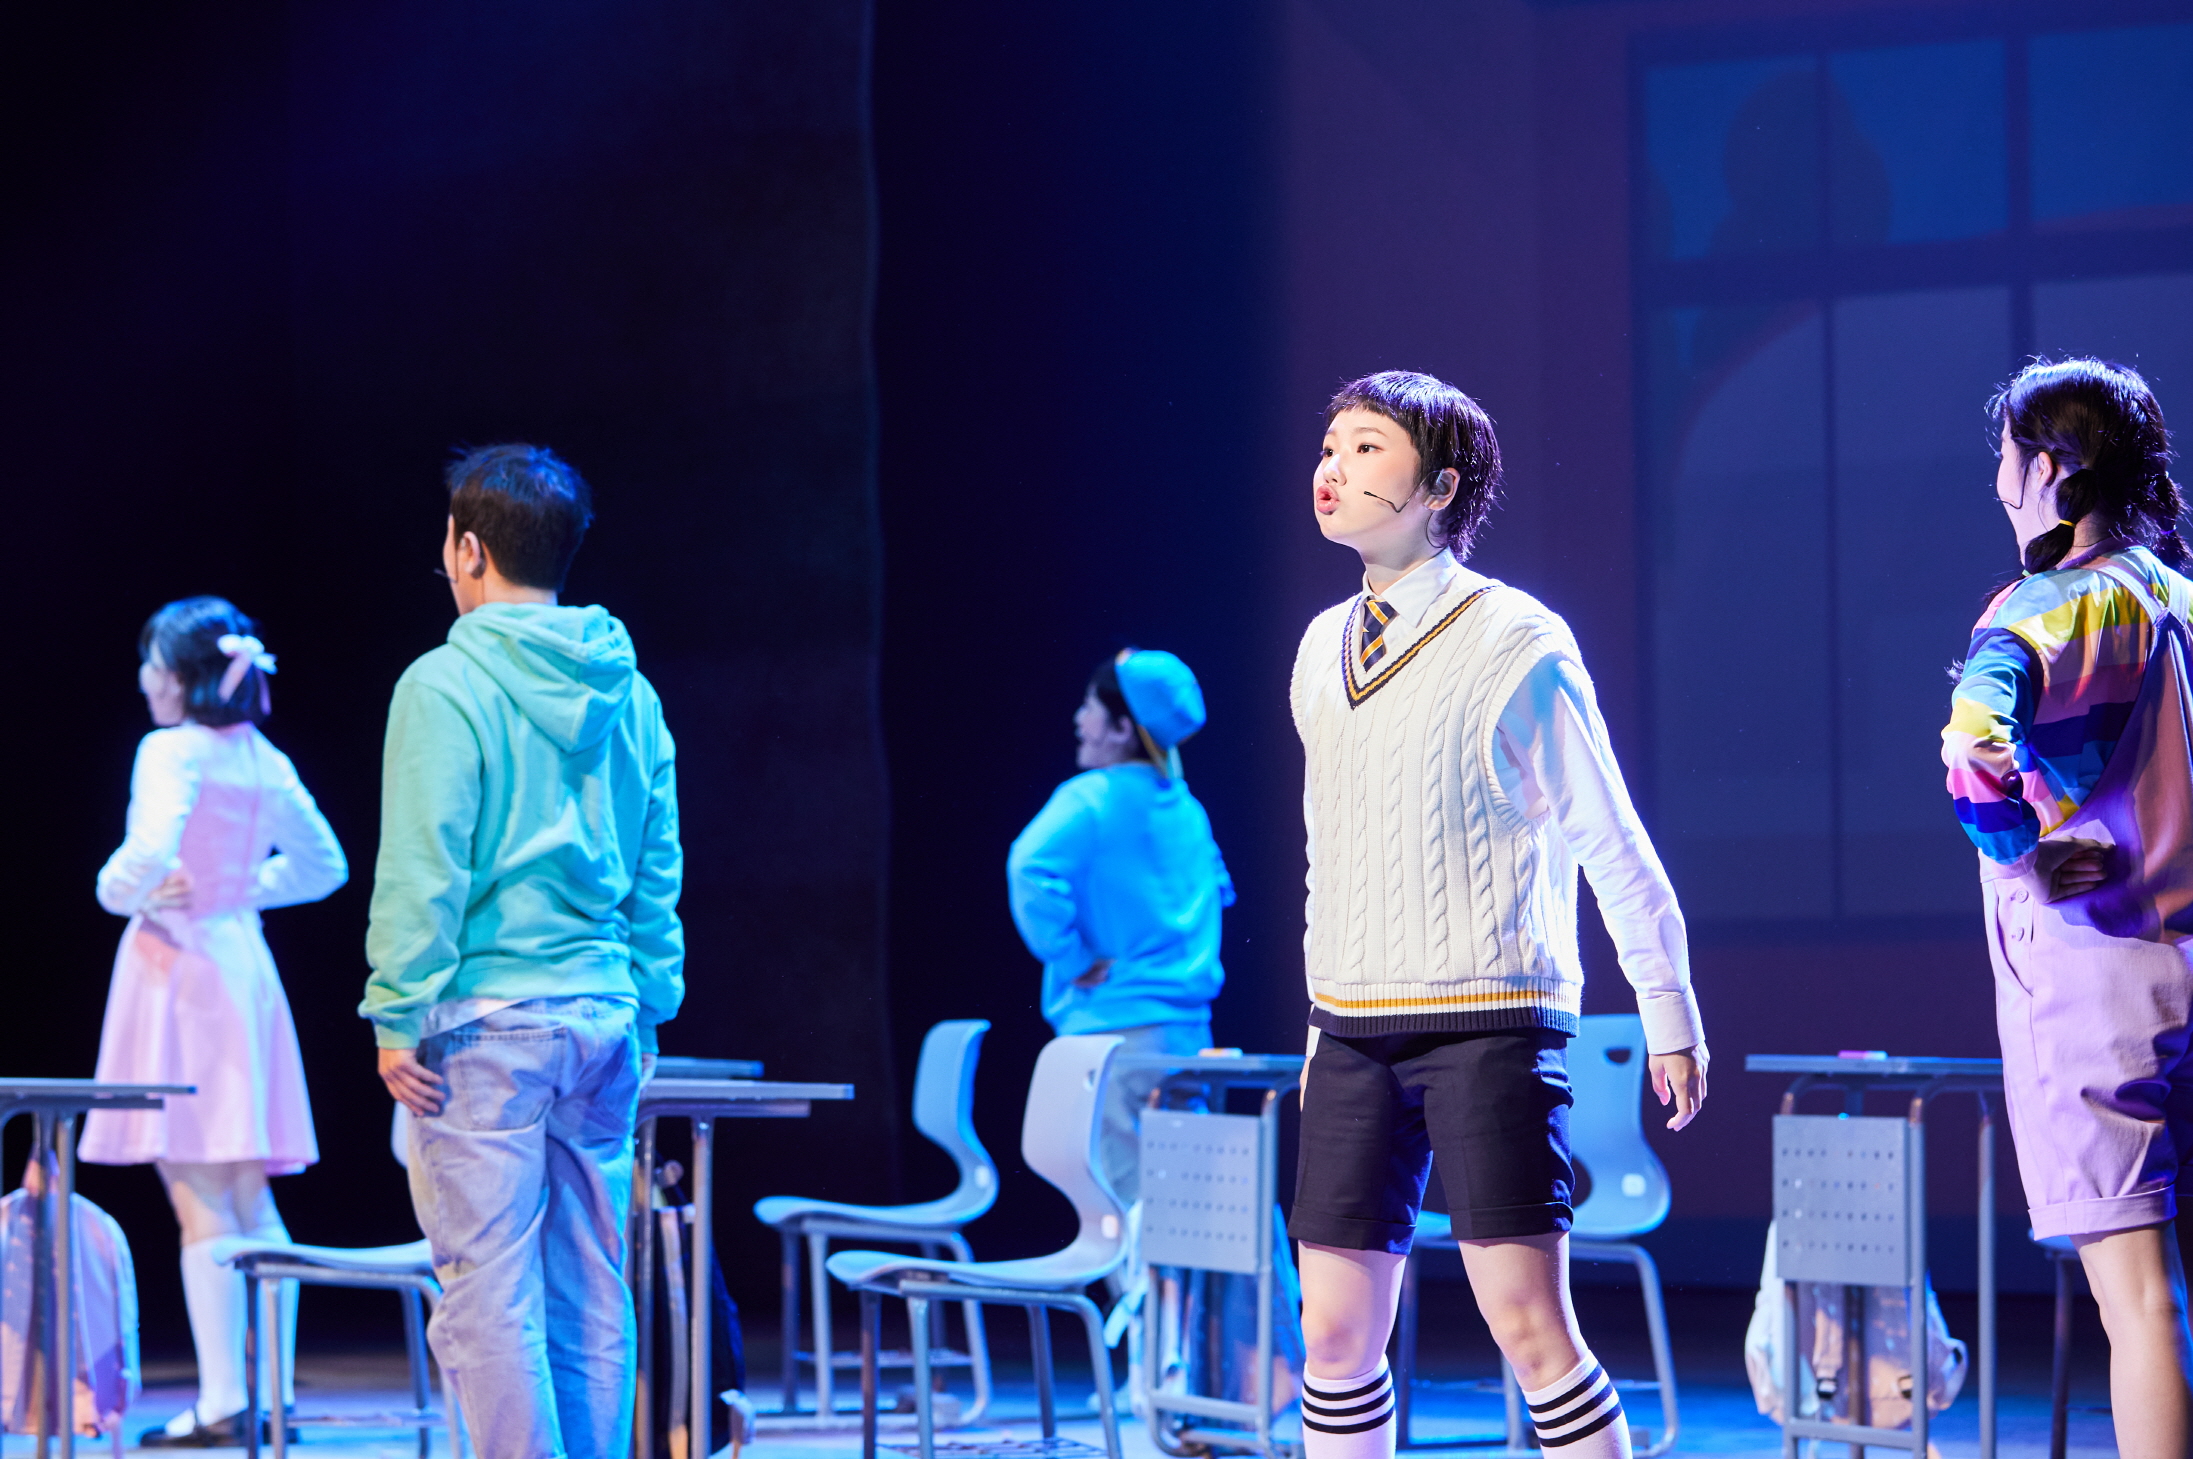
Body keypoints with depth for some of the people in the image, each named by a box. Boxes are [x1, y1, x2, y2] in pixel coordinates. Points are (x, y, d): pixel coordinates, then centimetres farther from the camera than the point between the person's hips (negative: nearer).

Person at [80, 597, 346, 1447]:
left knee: (199, 1201, -8)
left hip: (177, 968, -7)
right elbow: (322, 864, 21)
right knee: (250, 1203, 11)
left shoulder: (173, 751, -12)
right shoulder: (266, 763, 10)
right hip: (245, 967, 7)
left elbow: (149, 855, -26)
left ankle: (222, 1403, -11)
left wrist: (118, 890, -6)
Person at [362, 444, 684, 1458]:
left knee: (488, 1290, -4)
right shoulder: (629, 693, 10)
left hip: (485, 1027, -6)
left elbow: (423, 869, -12)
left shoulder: (445, 687, -9)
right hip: (603, 1018, 6)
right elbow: (659, 870, 13)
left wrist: (398, 1014, -8)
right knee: (592, 1295, 10)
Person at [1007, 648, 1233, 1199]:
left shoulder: (1091, 800, -11)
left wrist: (1073, 960, -17)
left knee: (1123, 1195, -7)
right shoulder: (1186, 808, 12)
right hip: (1189, 1027, 7)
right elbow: (1217, 890, 28)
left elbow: (1031, 867, -26)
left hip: (1116, 1024, -7)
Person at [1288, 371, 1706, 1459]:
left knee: (1525, 1321, -12)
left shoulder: (1517, 644, -6)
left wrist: (1668, 1014, 1)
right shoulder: (1322, 649, 12)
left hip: (1489, 1029, -6)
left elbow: (1611, 842, -2)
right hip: (1353, 1033, 6)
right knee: (1336, 1331, 3)